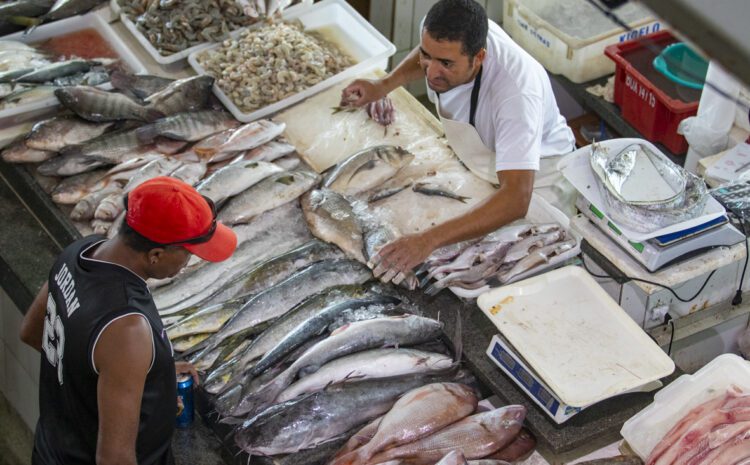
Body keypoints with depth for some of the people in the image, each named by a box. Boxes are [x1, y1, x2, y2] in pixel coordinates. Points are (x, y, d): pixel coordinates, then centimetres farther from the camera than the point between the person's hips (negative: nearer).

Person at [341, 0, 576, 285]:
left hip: (535, 176, -7)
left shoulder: (517, 92, -43)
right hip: (474, 155, 7)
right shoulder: (446, 35, -22)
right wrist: (385, 85, -9)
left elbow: (516, 200, -51)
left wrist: (428, 240, -60)